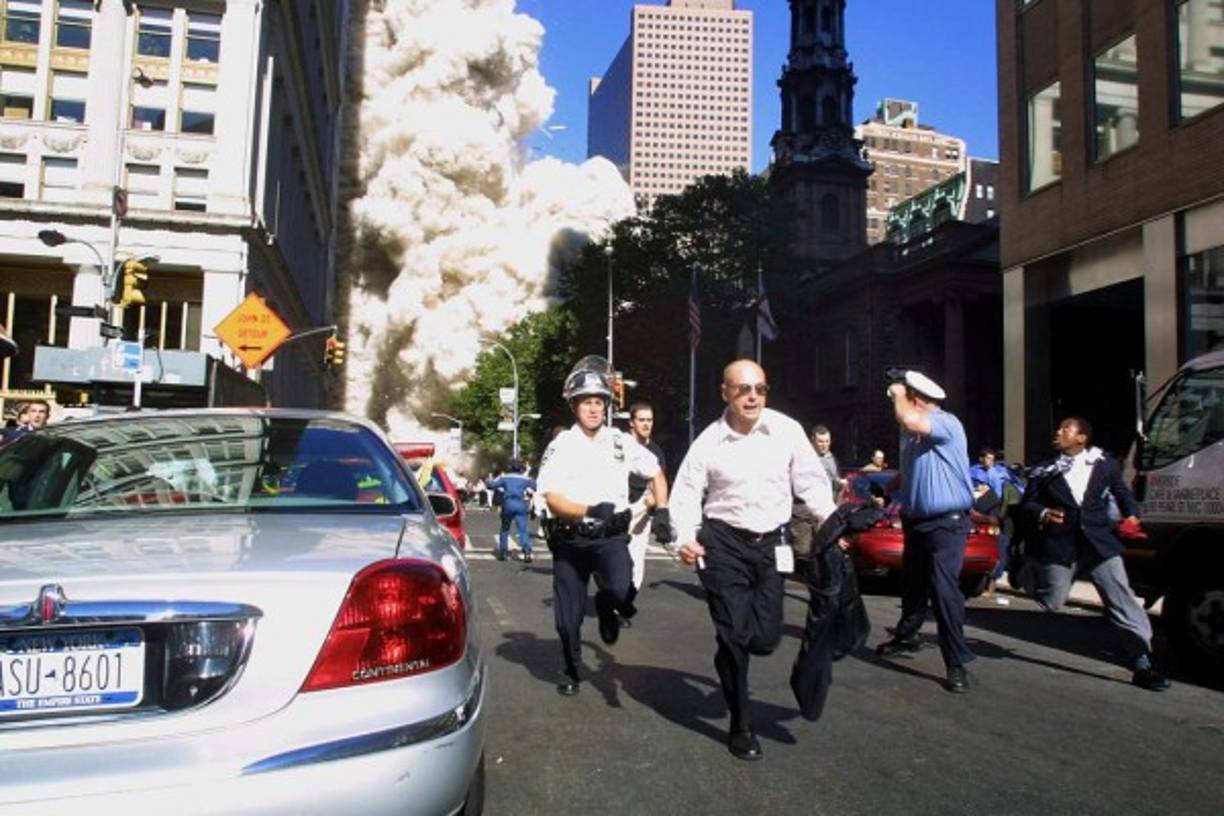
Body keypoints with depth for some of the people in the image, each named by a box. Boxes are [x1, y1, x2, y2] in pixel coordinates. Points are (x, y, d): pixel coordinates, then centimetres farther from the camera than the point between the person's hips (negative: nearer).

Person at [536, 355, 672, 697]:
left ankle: (606, 607, 9)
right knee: (568, 617, 7)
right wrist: (590, 510, -30)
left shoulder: (621, 441, 2)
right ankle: (572, 672, 34)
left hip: (611, 536, 0)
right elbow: (553, 500, -14)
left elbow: (656, 474, 15)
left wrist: (661, 511, 2)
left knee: (619, 589, -28)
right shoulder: (560, 447, -5)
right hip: (570, 540, 0)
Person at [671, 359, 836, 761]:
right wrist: (686, 539, -18)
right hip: (722, 542, -2)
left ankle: (729, 657, 38)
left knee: (766, 638, 1)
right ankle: (740, 727, 17)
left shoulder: (787, 430, -3)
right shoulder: (709, 441, -6)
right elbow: (686, 494, -3)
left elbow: (812, 482, 5)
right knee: (734, 634, -1)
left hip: (769, 544, 2)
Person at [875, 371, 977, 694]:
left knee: (944, 589, -13)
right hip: (915, 521, 9)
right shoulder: (912, 432, 10)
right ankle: (906, 636, 40)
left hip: (946, 523, -9)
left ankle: (957, 663, -4)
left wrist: (897, 393, -20)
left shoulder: (946, 423, -17)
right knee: (912, 583, 20)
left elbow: (909, 420, -38)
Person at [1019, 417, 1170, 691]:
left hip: (1100, 543, 0)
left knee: (1122, 600, -5)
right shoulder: (1044, 470, 8)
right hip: (1059, 545, 0)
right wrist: (1042, 514, -10)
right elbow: (1026, 504, 9)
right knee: (1051, 602, 1)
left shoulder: (1106, 465, 10)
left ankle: (1143, 664, 1)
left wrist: (1131, 515, 6)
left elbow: (1122, 493, 22)